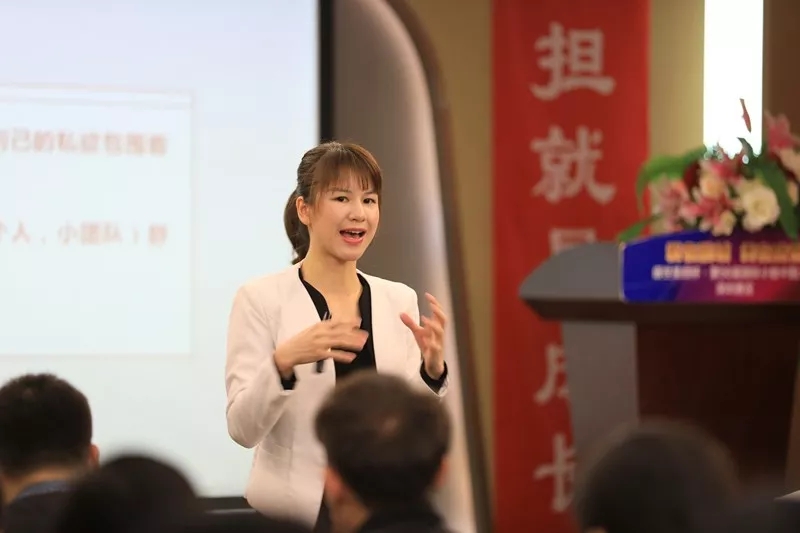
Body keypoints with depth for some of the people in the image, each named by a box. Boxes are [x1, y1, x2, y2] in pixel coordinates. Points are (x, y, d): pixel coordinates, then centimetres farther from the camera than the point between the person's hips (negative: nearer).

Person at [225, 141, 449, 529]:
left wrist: (432, 369, -13)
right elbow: (244, 428, -13)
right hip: (291, 517, -4)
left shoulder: (400, 300, 5)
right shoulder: (261, 298, -7)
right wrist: (283, 362, -28)